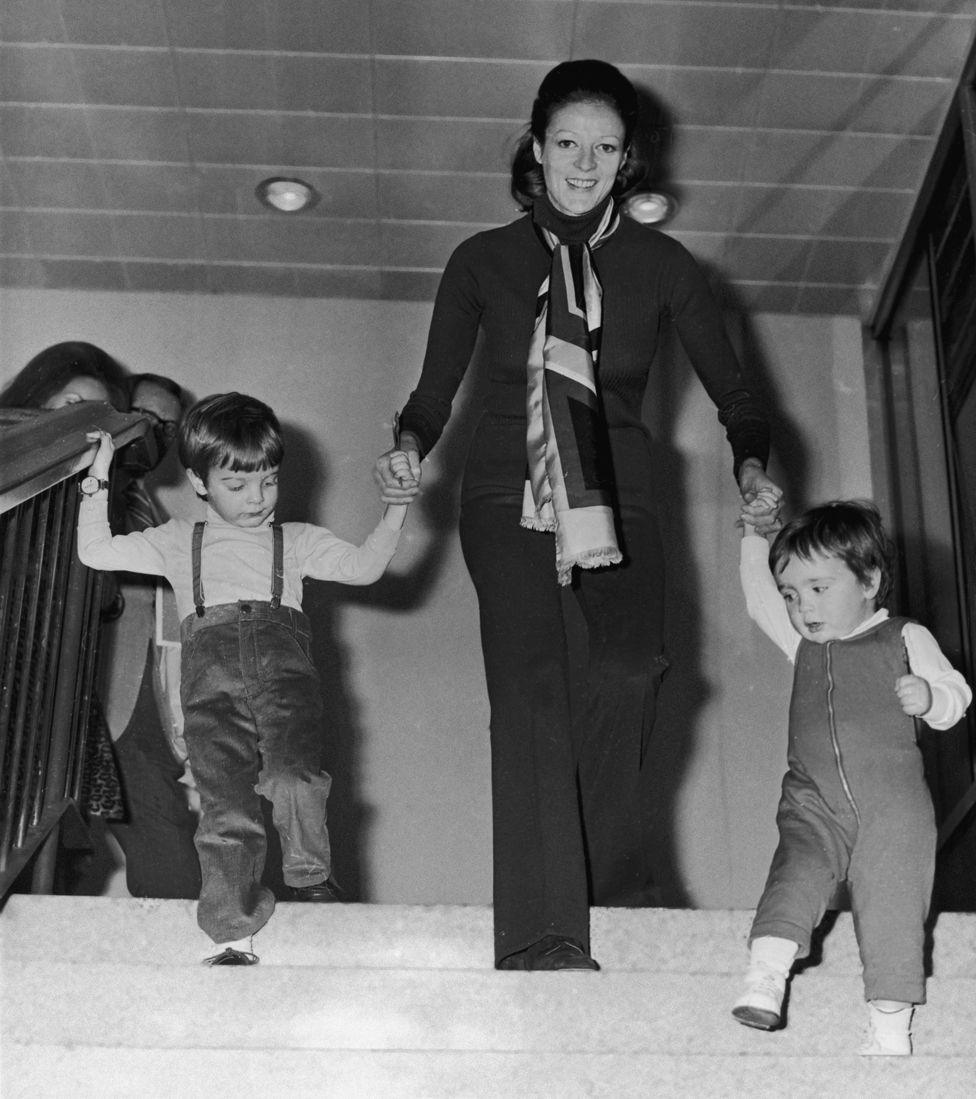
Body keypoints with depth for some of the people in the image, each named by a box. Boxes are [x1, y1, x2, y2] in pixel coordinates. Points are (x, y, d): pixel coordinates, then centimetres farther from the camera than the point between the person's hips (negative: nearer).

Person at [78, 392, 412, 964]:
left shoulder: (296, 541, 27)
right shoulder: (179, 542, 28)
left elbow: (364, 566, 14)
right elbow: (96, 552, 22)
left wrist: (397, 506, 2)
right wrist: (99, 481, 18)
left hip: (283, 661, 0)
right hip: (211, 671, 0)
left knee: (293, 773, -26)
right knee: (225, 800, -13)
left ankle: (311, 879, -6)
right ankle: (234, 933, -10)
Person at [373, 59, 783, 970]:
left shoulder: (661, 267, 8)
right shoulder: (483, 261, 8)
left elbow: (734, 394, 9)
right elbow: (435, 391, 11)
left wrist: (752, 470, -11)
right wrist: (409, 449, -11)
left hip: (618, 489, 1)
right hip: (507, 489, -1)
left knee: (634, 663, -26)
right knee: (528, 679, -21)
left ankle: (611, 880, -11)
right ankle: (543, 936, -25)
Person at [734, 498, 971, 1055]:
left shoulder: (906, 638, 6)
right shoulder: (803, 641, 16)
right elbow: (759, 597, 21)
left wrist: (929, 696, -16)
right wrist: (755, 539, 12)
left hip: (892, 804, -3)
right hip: (813, 801, 3)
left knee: (892, 902, -5)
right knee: (797, 870, -20)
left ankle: (891, 1027, -1)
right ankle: (765, 977, -29)